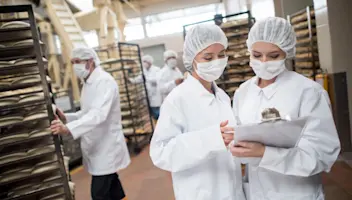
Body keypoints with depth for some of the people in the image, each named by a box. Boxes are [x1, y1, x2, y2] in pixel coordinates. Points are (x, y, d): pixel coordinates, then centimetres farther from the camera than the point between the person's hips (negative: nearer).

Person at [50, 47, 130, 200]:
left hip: (106, 146, -9)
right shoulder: (88, 83, 12)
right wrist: (66, 117, 1)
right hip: (97, 145, 9)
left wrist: (68, 128, -45)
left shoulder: (105, 81, -19)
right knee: (111, 186, 19)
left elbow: (98, 114, -34)